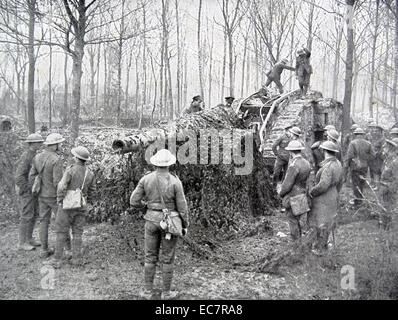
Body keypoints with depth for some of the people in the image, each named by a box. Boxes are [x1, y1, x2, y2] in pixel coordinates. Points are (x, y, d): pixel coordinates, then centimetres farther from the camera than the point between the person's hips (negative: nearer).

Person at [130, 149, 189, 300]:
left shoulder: (146, 179, -7)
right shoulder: (175, 181, -15)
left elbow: (133, 201, -4)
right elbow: (182, 207, -12)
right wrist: (185, 225, 3)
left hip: (152, 220, 3)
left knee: (150, 257, 16)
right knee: (168, 258, 11)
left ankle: (147, 291, 23)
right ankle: (166, 292, 21)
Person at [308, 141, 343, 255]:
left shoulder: (328, 167, -27)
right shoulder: (338, 164, 2)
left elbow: (322, 186, -31)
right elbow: (340, 183, 12)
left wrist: (311, 192, -15)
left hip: (324, 201, -8)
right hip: (332, 198, 8)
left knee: (322, 225, 7)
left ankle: (319, 248, 22)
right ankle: (323, 243, 36)